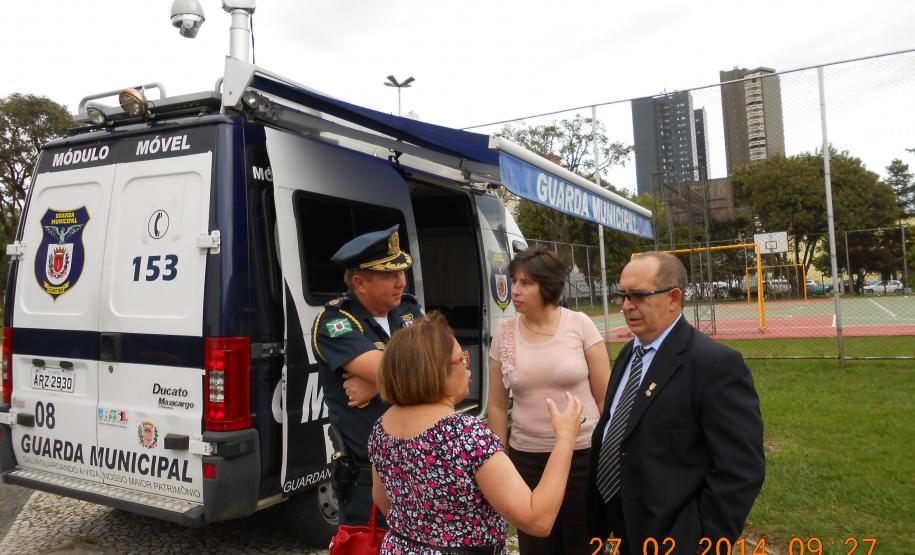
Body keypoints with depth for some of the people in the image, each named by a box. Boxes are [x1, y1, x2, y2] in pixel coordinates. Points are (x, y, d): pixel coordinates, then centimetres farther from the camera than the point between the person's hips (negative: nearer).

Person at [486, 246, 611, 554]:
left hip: (583, 456, -2)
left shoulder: (579, 324, -9)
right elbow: (497, 406, 6)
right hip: (526, 459, 2)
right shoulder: (504, 334, -2)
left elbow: (605, 396, -3)